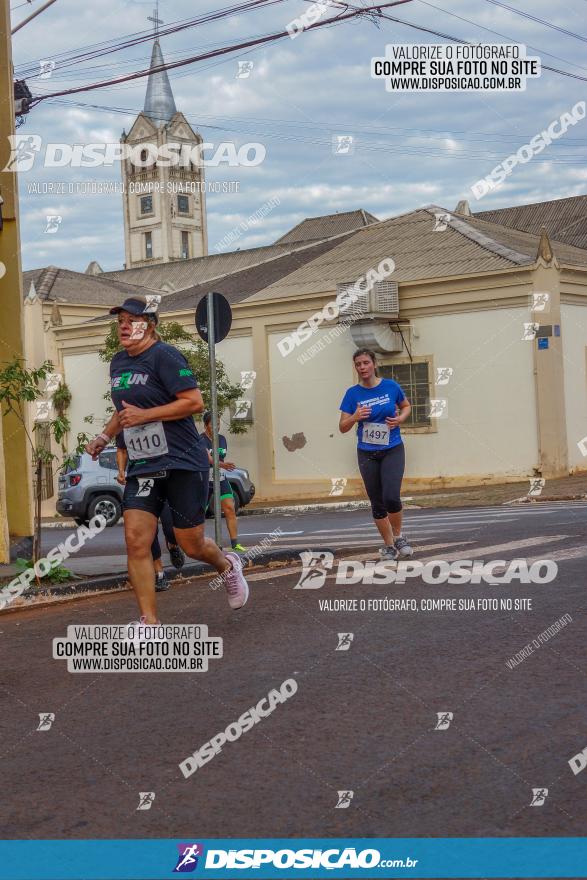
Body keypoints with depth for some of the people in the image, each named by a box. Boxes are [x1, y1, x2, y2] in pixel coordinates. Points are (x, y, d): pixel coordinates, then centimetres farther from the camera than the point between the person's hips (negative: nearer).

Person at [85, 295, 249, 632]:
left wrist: (144, 415, -20)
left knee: (191, 545, 3)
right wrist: (105, 436, 18)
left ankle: (228, 565, 38)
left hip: (183, 463, -7)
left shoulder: (164, 356, -12)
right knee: (136, 539, -9)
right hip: (142, 467, 7)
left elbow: (195, 402, -19)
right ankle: (149, 623, -5)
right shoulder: (118, 362, 14)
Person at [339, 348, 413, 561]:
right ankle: (389, 545, 21)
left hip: (392, 451, -2)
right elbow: (342, 428, -2)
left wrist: (400, 419, -8)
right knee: (377, 503, 6)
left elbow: (406, 406, 13)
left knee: (391, 497, -18)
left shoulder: (391, 386, -6)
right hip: (367, 454, 2)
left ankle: (398, 536, 8)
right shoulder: (353, 393, -5)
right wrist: (355, 417, -22)